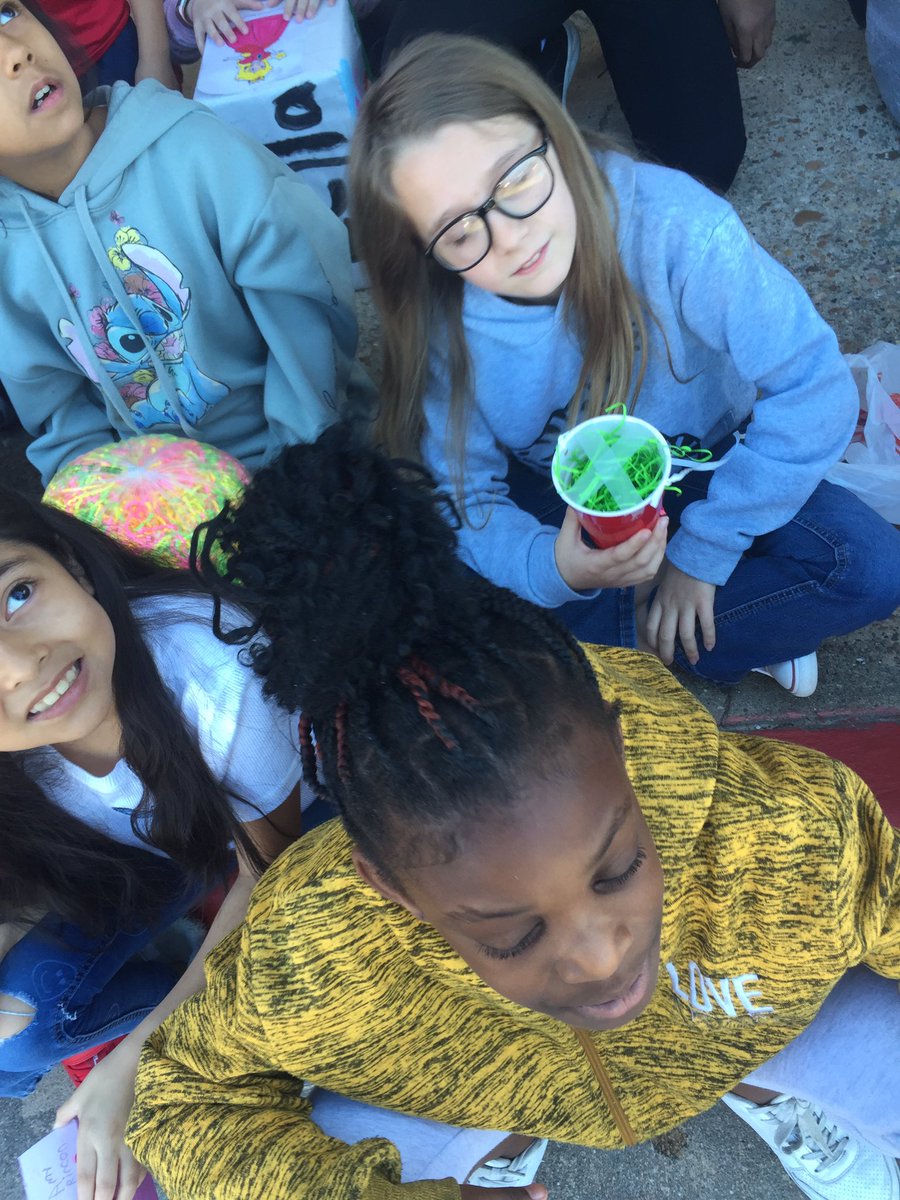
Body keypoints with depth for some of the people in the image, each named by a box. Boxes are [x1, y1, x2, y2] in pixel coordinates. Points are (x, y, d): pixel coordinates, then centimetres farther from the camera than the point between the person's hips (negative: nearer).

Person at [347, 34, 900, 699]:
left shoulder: (674, 227, -30)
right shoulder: (438, 321, -22)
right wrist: (556, 569, -39)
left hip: (705, 474, -1)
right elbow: (464, 502, -17)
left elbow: (814, 388, -25)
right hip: (548, 501, 2)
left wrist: (703, 550, -21)